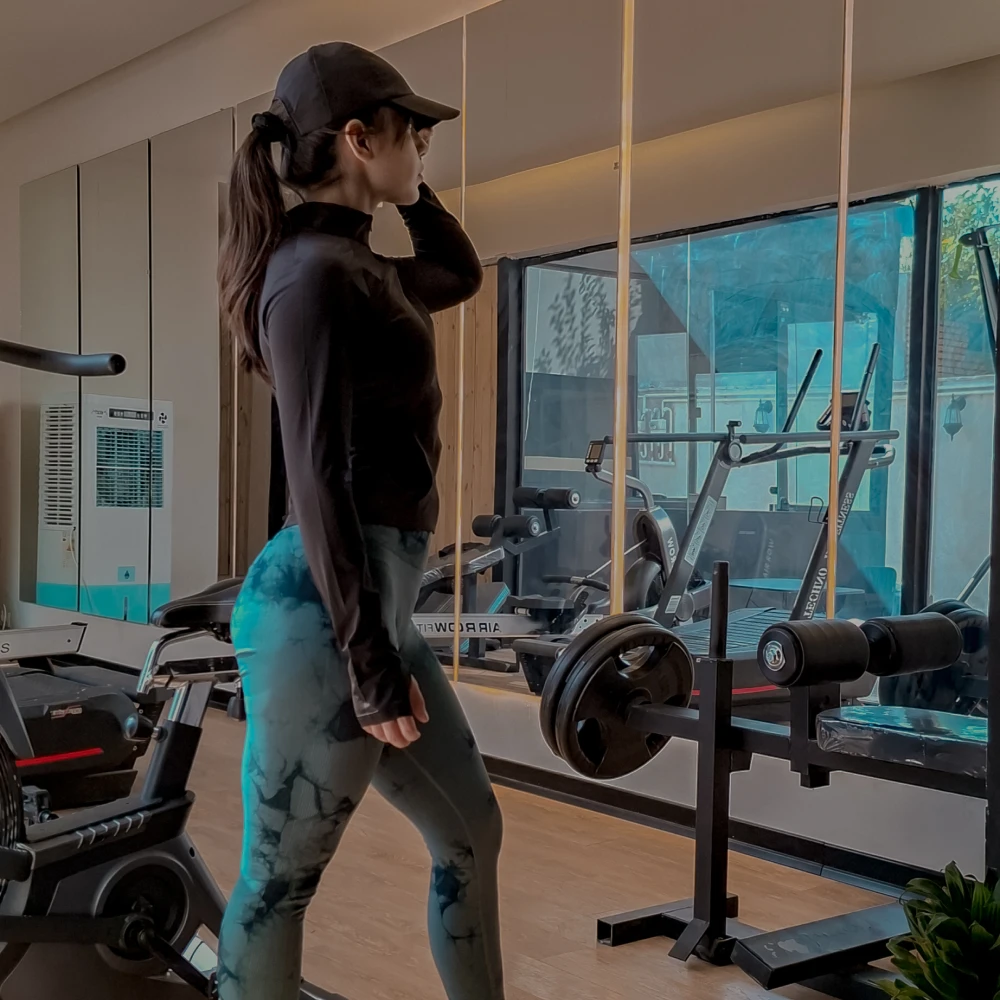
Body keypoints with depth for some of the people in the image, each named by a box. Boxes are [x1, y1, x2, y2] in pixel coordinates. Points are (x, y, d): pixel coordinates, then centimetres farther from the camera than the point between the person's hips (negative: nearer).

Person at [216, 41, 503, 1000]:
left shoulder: (353, 265, 16)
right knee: (282, 877, 3)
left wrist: (409, 191, 21)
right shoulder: (316, 270, -13)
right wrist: (368, 658, -19)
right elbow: (319, 478, -18)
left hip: (373, 595, 10)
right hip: (327, 604, -10)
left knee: (470, 833, 17)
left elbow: (459, 274, 37)